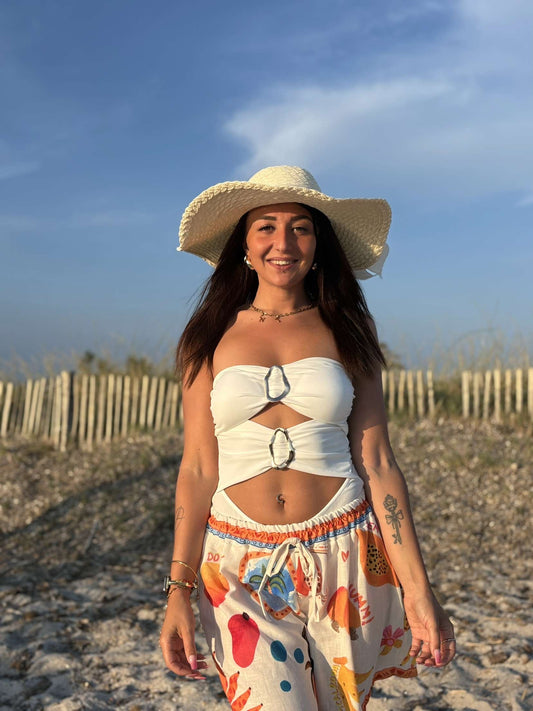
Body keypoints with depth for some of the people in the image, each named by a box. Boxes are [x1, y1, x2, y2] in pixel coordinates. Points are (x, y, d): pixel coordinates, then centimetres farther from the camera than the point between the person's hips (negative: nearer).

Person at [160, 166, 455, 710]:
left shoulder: (346, 332, 2)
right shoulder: (213, 338, 2)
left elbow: (376, 463, -1)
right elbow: (198, 470, -1)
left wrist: (418, 589, -5)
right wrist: (179, 589, -7)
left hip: (344, 560, 1)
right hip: (242, 567, 0)